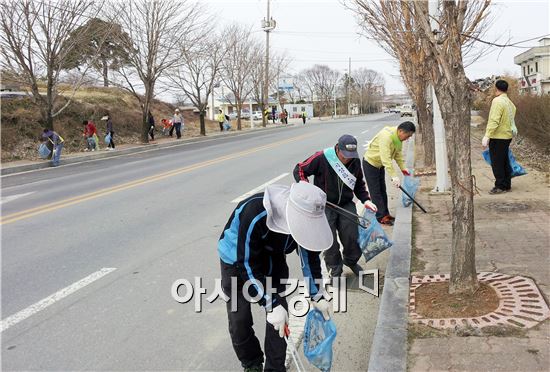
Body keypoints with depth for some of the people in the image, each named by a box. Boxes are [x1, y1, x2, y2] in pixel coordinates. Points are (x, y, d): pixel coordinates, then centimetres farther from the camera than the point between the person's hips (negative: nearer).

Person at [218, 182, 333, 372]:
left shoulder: (303, 215, -24)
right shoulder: (254, 214, -42)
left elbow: (309, 253, -7)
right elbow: (248, 265, -34)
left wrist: (317, 296, -5)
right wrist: (271, 304, -33)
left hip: (273, 258, 4)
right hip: (238, 260, -4)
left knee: (280, 311, 0)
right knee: (240, 319, -4)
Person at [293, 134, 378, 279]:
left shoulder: (355, 161, -2)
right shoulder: (321, 158, -18)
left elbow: (359, 184, 13)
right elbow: (299, 169, -9)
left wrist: (365, 200, -1)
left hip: (346, 204, 3)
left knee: (351, 234, -4)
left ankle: (351, 261, 25)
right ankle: (334, 268, 14)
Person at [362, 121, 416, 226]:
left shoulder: (398, 137, -4)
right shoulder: (386, 137, -34)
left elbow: (398, 153, 7)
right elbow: (386, 158, -39)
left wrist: (402, 168, -1)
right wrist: (394, 176, -41)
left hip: (380, 165, 9)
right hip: (370, 163, -9)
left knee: (382, 190, 14)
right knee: (375, 192, -4)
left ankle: (385, 214, 23)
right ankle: (381, 217, 1)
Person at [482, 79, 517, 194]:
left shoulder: (497, 101, -15)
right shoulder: (509, 102, 12)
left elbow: (494, 121, -23)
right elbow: (510, 119, 15)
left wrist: (487, 136, -25)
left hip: (498, 137, -9)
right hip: (507, 136, 9)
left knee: (496, 163, -1)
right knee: (505, 161, 15)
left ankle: (500, 186, 3)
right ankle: (507, 185, 21)